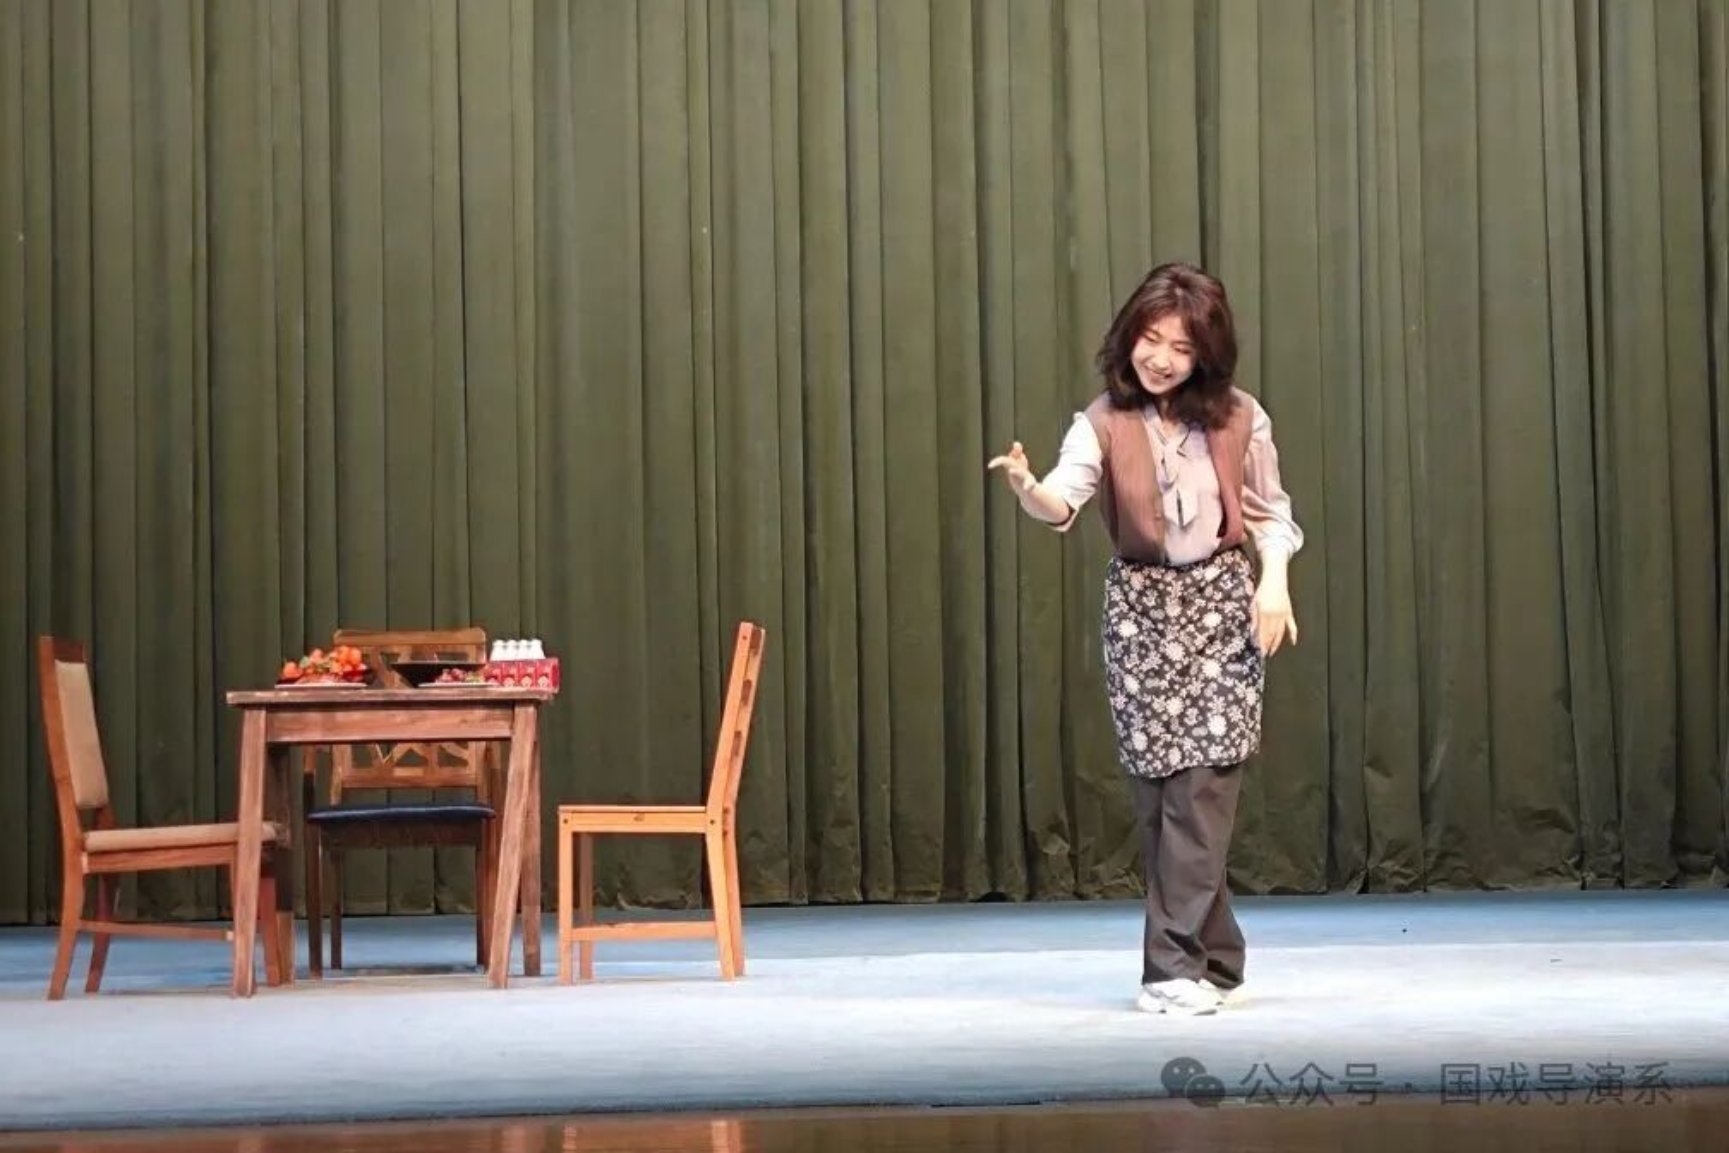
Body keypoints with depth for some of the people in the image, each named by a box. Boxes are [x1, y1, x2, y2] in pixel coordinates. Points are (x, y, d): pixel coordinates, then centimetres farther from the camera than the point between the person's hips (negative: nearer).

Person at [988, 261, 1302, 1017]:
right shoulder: (1104, 422, -7)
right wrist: (1027, 488, -45)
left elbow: (1270, 513, 8)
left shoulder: (1239, 418, -2)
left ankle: (1176, 965, -11)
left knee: (1204, 782, -11)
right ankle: (1215, 961, 11)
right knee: (1159, 790, 0)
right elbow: (1064, 501, -23)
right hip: (1140, 608, 0)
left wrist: (1274, 582, -8)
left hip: (1222, 602, 0)